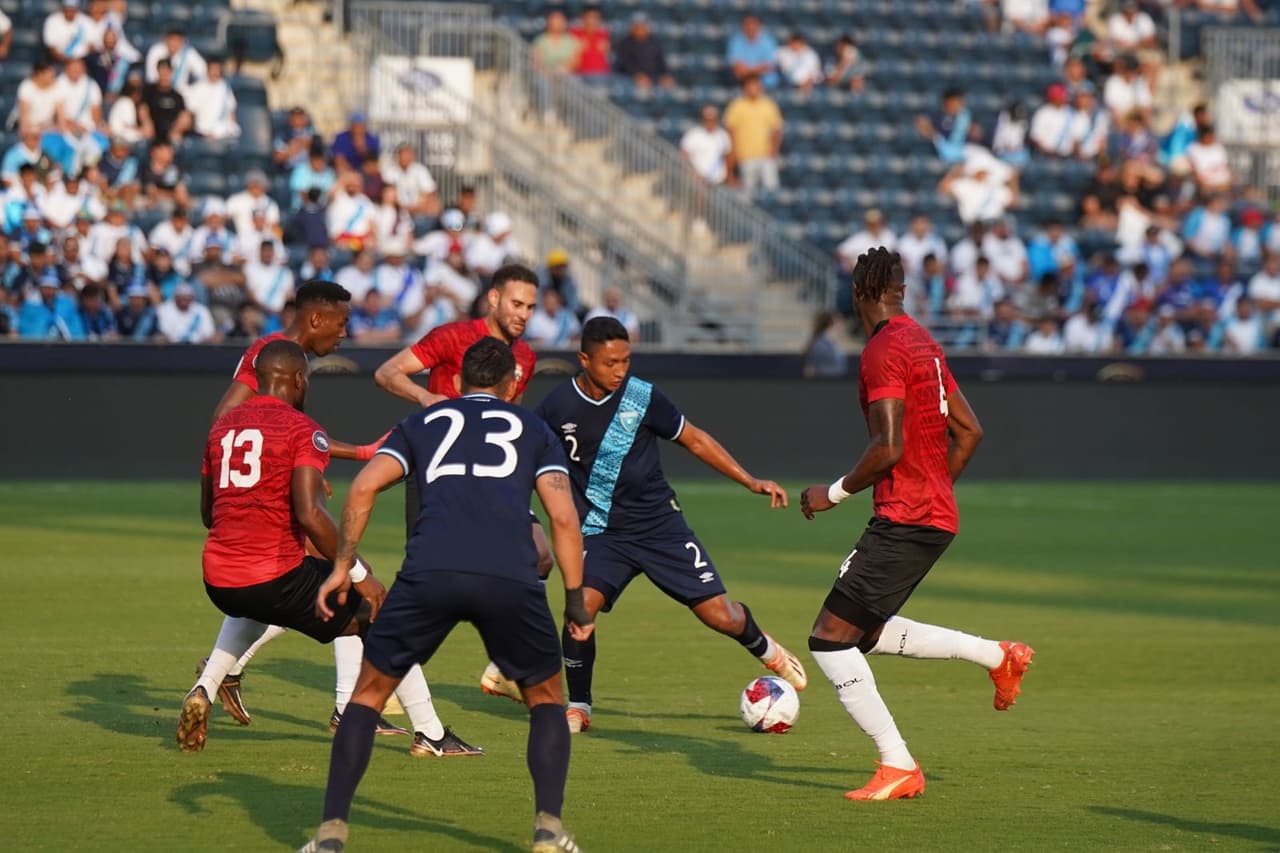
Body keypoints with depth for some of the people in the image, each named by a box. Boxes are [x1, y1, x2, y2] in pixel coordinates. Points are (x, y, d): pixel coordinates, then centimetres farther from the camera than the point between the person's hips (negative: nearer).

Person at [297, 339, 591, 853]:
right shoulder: (534, 431, 26)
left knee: (370, 691, 18)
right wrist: (576, 601, 17)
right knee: (546, 698, 22)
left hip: (429, 574, 0)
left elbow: (363, 489, 11)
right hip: (510, 579, 0)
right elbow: (563, 517, 13)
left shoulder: (423, 423, 27)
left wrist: (342, 568, 15)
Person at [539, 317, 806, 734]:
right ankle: (577, 707, -3)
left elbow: (695, 440, 3)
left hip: (659, 524, 0)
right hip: (602, 533, 0)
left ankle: (764, 649, 32)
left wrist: (751, 482, -1)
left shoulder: (643, 398, -9)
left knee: (721, 615, -5)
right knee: (582, 606, -26)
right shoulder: (557, 407, -8)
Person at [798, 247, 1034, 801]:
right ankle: (996, 656, 18)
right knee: (864, 631, 20)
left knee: (830, 640, -7)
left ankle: (898, 767, -7)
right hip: (936, 516, 10)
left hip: (904, 522, -10)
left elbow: (888, 449, -22)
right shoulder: (925, 345, 14)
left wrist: (834, 493, -10)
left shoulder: (883, 352, -14)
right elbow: (969, 431, 19)